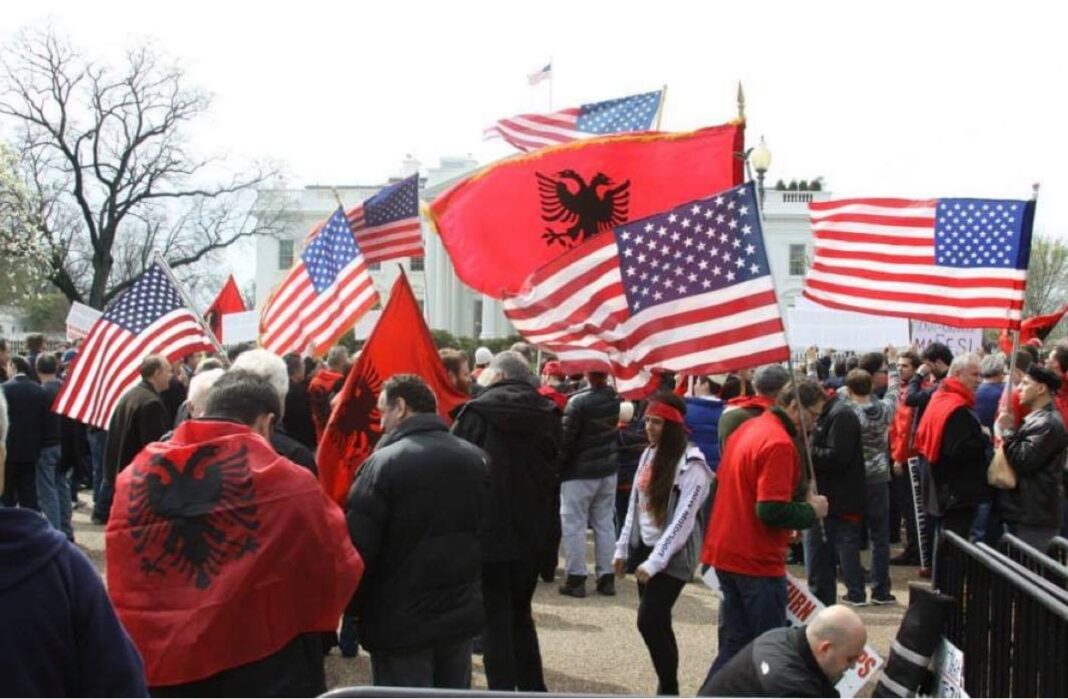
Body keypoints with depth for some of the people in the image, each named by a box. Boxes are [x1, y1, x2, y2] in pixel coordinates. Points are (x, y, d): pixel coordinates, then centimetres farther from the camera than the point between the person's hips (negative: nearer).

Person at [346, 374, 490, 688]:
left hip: (401, 621, -6)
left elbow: (358, 547, -15)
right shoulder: (476, 458, 4)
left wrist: (357, 609, 0)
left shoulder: (383, 464, -16)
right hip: (461, 613, 6)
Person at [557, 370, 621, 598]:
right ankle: (607, 577, 14)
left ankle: (576, 578, 1)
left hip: (580, 471, -6)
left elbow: (566, 437, -16)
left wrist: (559, 461, -1)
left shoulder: (578, 402, -20)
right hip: (608, 469, 6)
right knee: (605, 522, 12)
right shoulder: (615, 398, -1)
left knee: (574, 524, 1)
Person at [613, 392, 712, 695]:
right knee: (657, 624, 10)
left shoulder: (692, 464, -16)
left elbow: (683, 519, -21)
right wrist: (623, 547, 12)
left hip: (673, 555, -7)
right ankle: (665, 689, 21)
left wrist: (655, 561, -22)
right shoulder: (649, 454, 9)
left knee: (649, 622, -12)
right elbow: (635, 504, 14)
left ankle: (669, 691, 1)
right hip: (645, 547, 7)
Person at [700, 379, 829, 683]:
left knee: (734, 642, 14)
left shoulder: (746, 429, 10)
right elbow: (772, 511, -25)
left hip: (726, 552, 9)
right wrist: (811, 511, -7)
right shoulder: (780, 444, -19)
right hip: (758, 561, -9)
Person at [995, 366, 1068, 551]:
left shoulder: (1048, 423, -17)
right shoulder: (1037, 418, 17)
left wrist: (1008, 430, -12)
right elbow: (1020, 455, 26)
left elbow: (1023, 461, -21)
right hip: (1025, 511, 10)